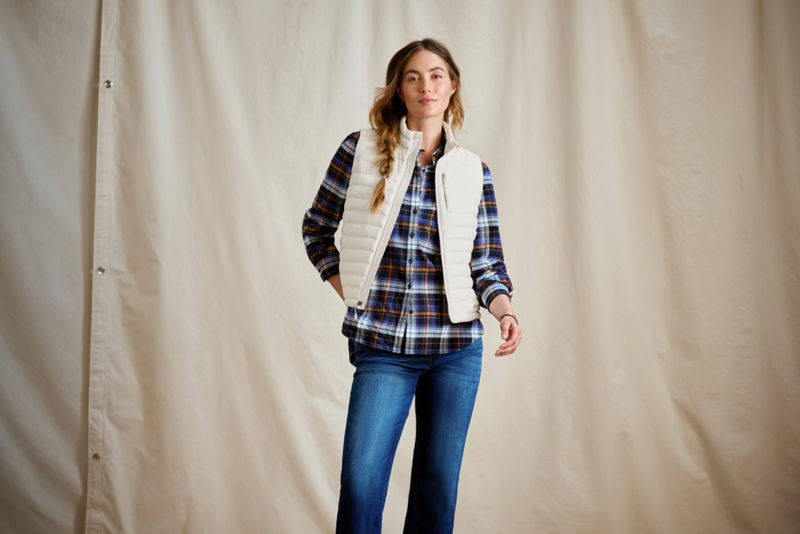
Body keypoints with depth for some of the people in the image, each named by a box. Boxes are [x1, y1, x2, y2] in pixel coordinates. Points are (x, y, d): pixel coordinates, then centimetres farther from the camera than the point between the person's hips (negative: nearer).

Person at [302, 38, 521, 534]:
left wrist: (504, 310, -10)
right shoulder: (361, 151, 1)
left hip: (456, 348, 2)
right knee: (361, 481, -10)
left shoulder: (473, 171, 7)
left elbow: (487, 262, 8)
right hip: (382, 345, -2)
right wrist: (349, 291, 4)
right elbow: (317, 227, 11)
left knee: (439, 484, 9)